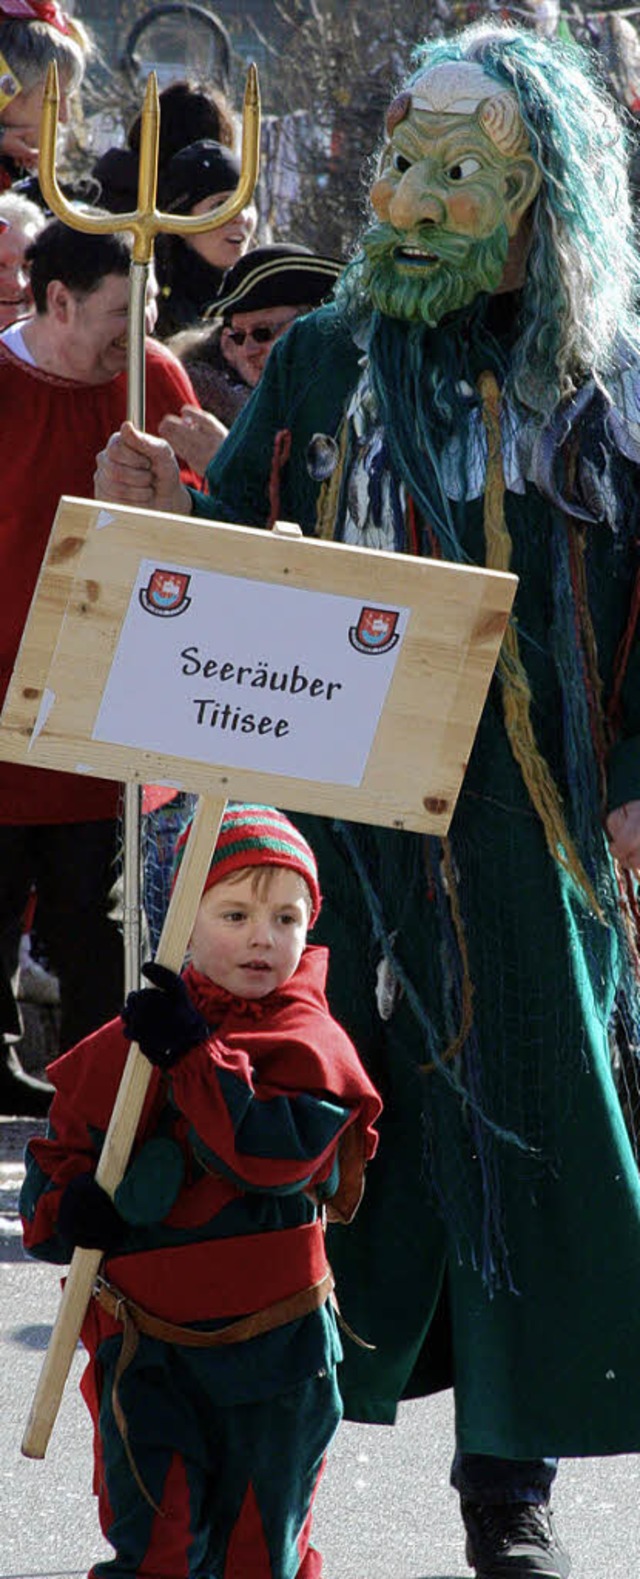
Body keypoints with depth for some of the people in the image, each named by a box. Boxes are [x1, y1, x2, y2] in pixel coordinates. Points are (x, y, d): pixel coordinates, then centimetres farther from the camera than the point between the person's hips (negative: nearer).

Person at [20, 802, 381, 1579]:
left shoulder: (311, 1044, -5)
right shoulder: (118, 1049, 4)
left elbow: (276, 1148, -22)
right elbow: (54, 1160, 11)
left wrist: (191, 1053, -22)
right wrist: (68, 1211, -13)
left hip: (270, 1346, -1)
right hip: (145, 1349, 1)